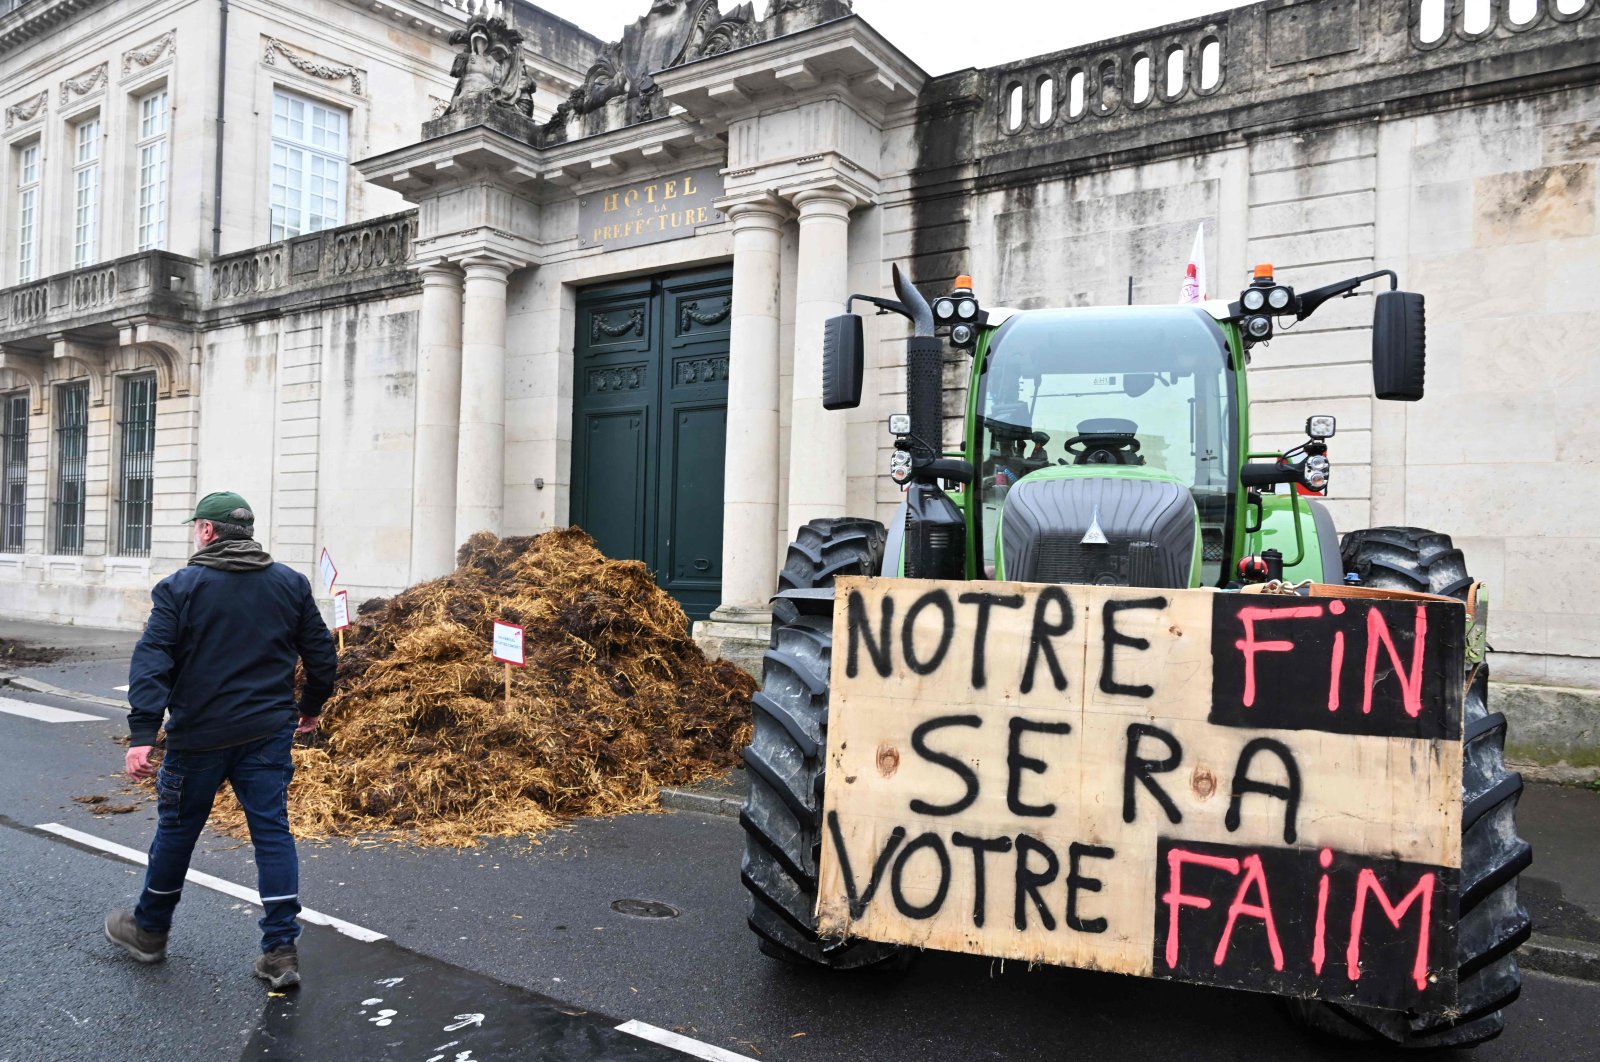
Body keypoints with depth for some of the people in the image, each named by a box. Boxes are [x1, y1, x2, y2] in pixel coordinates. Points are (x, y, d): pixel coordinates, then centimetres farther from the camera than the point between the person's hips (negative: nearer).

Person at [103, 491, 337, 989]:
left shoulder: (180, 587, -5)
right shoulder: (291, 584, 5)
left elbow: (151, 663, -14)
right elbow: (321, 653, 7)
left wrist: (142, 733, -17)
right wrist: (311, 706, 22)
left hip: (199, 737, -2)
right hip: (269, 733, 2)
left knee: (177, 829, 15)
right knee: (272, 831, 4)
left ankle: (149, 929, 36)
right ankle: (281, 950, 2)